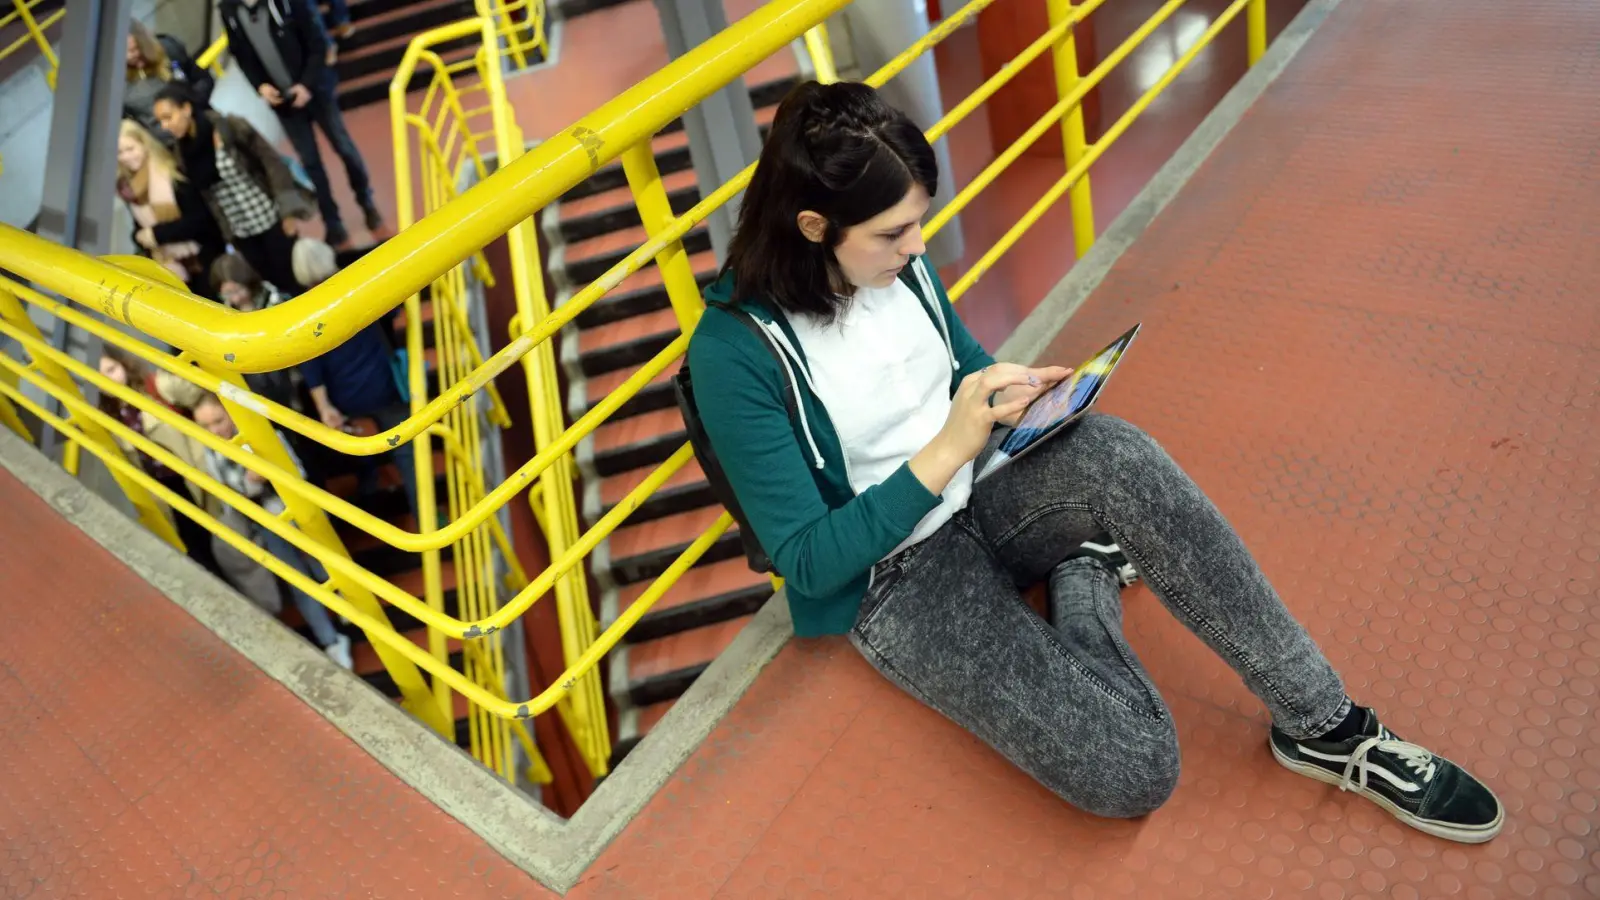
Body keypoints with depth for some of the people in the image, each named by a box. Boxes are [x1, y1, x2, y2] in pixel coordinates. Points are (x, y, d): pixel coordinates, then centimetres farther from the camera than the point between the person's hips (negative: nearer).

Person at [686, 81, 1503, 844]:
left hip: (976, 496, 6)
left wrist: (1012, 393, -8)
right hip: (890, 581, -5)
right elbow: (807, 561, -20)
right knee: (1130, 770, -25)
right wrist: (946, 450, -26)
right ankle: (1081, 587, 2)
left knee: (1116, 455, -32)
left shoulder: (898, 262, -3)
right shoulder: (734, 352, -22)